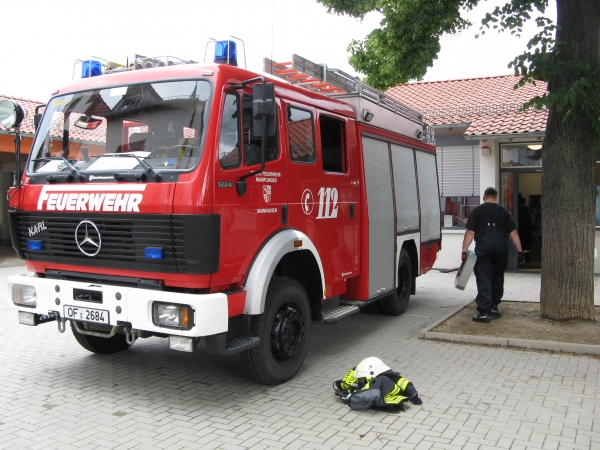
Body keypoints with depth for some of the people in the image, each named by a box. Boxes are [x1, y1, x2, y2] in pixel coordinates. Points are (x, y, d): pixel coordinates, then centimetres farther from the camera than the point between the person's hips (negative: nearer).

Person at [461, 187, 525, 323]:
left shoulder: (477, 211, 9)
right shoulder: (503, 211, 13)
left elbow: (470, 232, -1)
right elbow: (513, 233, 8)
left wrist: (464, 251, -3)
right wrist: (520, 252, 10)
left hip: (483, 246, -2)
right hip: (501, 246, 2)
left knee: (483, 280, -1)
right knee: (497, 278, 18)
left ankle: (483, 312, -5)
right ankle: (494, 307, 26)